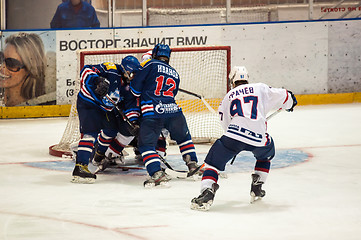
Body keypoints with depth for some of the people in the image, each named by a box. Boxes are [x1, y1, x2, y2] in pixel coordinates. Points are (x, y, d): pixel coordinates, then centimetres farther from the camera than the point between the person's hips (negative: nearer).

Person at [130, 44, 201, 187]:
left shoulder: (151, 65, 4)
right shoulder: (175, 74, 22)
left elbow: (135, 88, 2)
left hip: (152, 113, -5)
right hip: (173, 110, 5)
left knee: (146, 143, 2)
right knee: (183, 137, 28)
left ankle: (156, 173, -17)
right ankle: (193, 165, 26)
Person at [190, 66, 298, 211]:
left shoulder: (228, 96, 24)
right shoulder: (261, 88, 19)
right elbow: (282, 96, 19)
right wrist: (290, 102, 44)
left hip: (235, 133, -1)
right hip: (259, 136, 1)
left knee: (214, 161, 11)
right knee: (266, 154, 34)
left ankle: (207, 192, -13)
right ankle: (257, 189, 29)